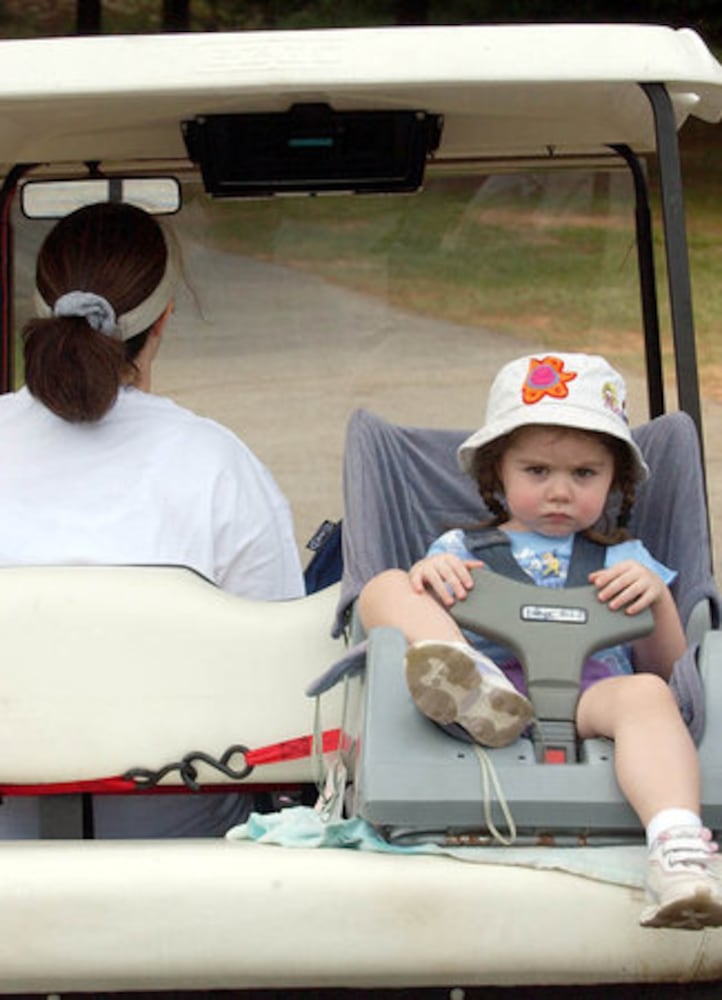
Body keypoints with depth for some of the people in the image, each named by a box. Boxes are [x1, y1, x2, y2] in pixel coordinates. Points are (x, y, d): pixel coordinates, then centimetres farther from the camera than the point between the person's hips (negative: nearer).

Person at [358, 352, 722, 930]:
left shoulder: (625, 559, 29)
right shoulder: (460, 549, 28)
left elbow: (668, 670, 21)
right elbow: (414, 626, 15)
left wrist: (659, 598, 2)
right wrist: (427, 579, -5)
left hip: (589, 693, -1)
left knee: (648, 694, -35)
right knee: (386, 586, -15)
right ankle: (476, 692, -47)